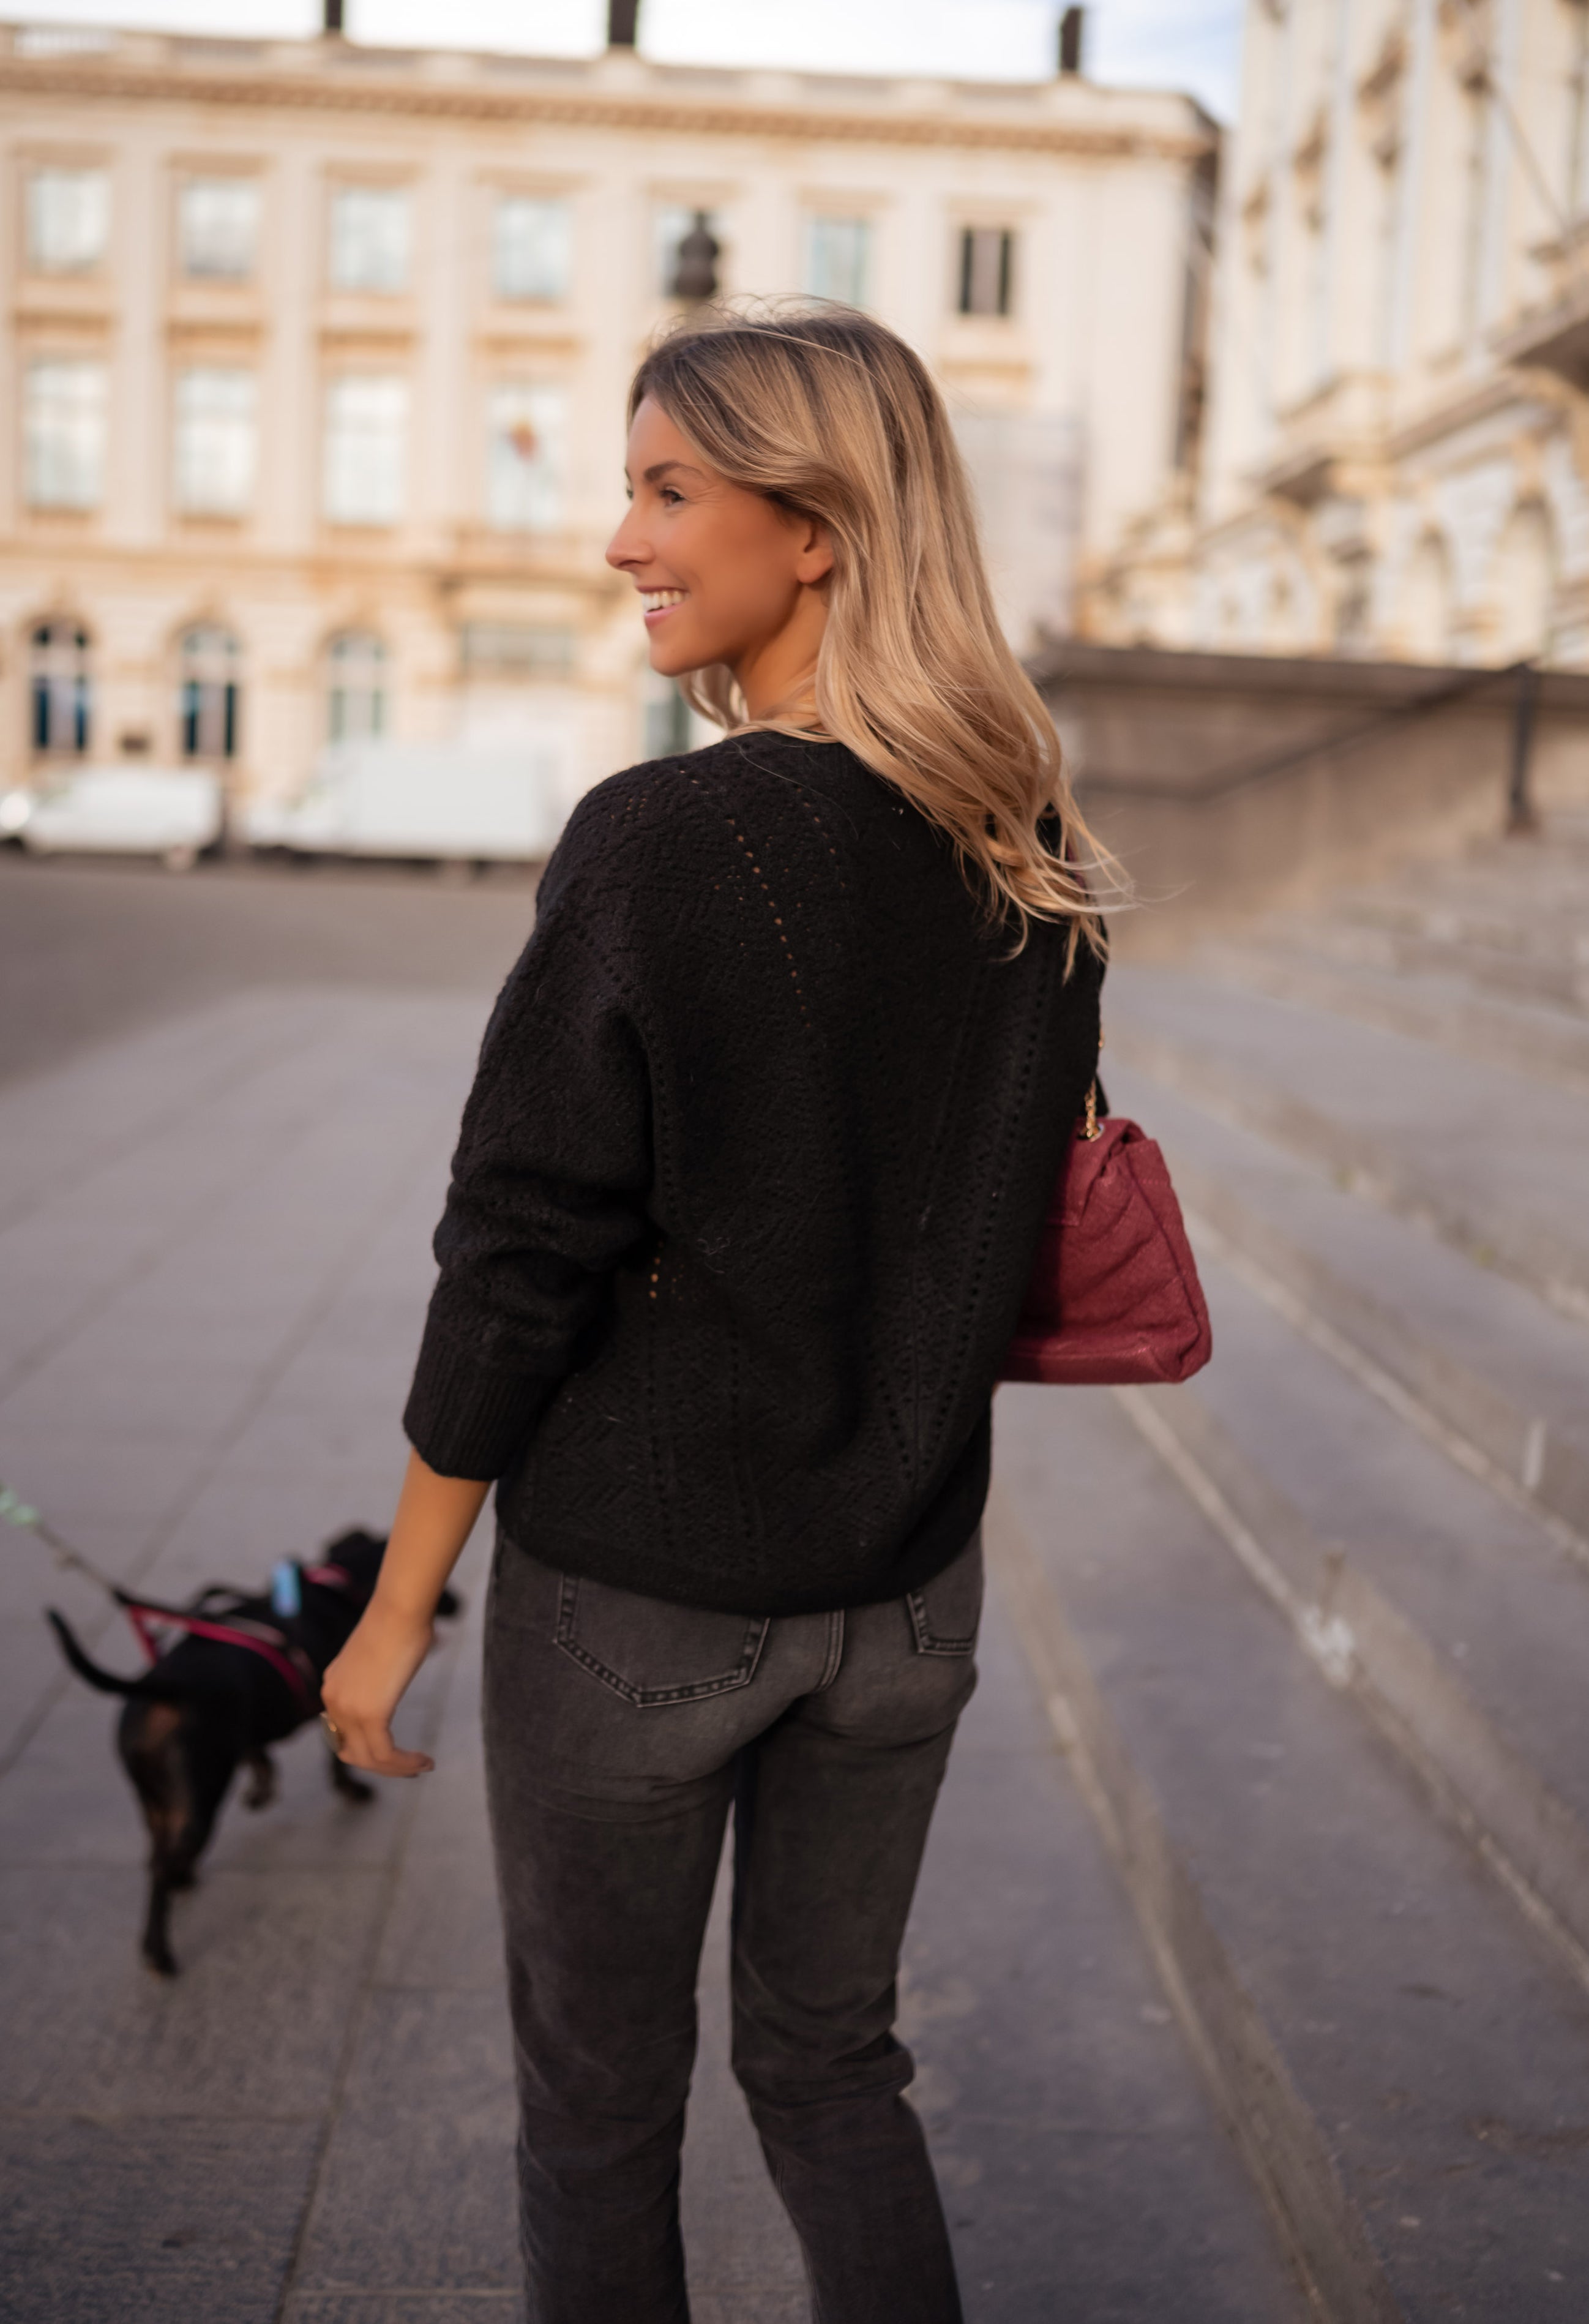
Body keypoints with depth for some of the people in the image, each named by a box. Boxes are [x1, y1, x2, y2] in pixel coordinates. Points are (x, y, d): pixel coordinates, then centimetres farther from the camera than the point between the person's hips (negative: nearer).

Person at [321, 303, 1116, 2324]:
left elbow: (519, 1266, -17)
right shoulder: (1035, 860, -2)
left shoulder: (656, 847, -21)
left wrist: (398, 1607, -6)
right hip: (909, 1587, 5)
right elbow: (1020, 1214, 7)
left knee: (599, 2089, 16)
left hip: (635, 1584, -5)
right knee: (830, 2060, 22)